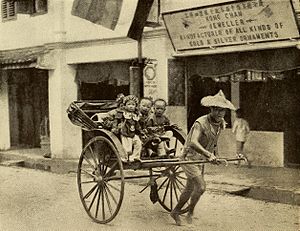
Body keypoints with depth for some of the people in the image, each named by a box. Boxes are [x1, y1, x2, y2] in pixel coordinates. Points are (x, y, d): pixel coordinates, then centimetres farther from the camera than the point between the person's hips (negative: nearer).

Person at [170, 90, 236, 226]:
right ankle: (190, 212, 7)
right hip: (189, 158, -8)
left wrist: (215, 155, 17)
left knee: (190, 189, 17)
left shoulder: (221, 123, 0)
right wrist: (208, 154, -53)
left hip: (201, 160, 8)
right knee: (200, 187, -16)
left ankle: (175, 212, 34)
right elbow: (193, 143, -41)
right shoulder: (200, 123, -26)